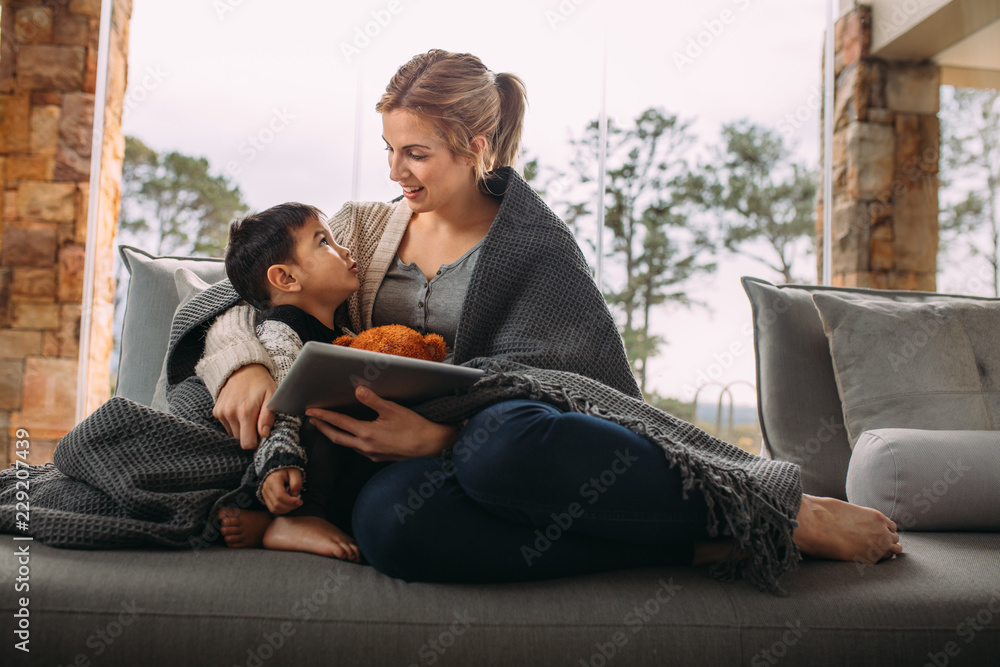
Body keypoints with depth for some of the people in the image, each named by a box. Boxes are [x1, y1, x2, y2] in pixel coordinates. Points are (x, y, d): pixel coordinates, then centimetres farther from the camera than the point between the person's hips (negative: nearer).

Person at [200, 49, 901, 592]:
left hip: (511, 419, -2)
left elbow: (592, 370, -6)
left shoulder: (534, 241, 5)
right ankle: (709, 544, -33)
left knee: (503, 445, -42)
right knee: (387, 516, -37)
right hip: (412, 452, 3)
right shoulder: (362, 227, 17)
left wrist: (439, 435, -22)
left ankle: (783, 513, -27)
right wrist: (246, 368, -9)